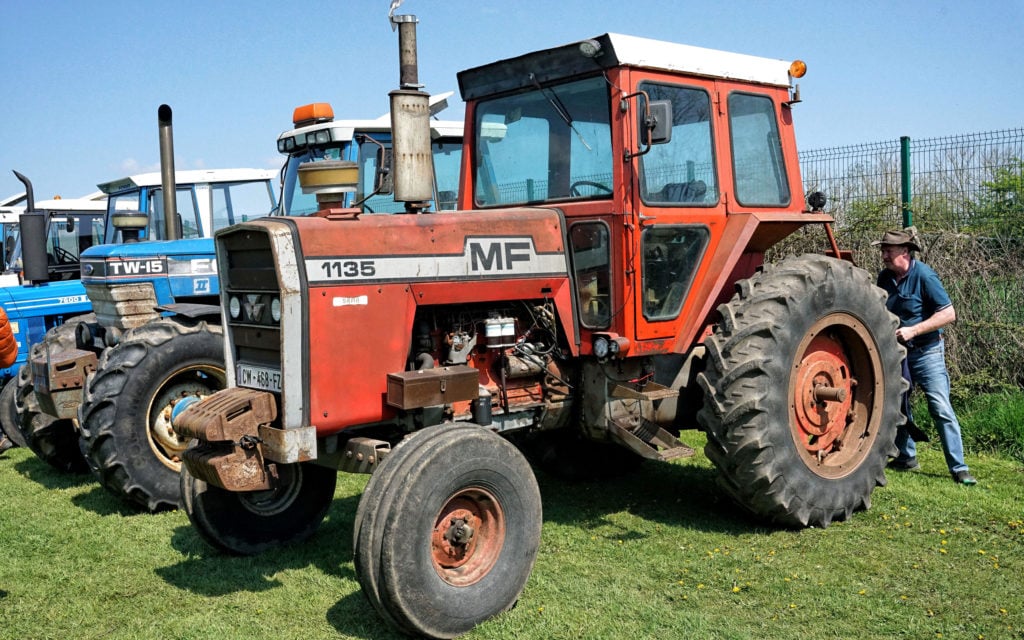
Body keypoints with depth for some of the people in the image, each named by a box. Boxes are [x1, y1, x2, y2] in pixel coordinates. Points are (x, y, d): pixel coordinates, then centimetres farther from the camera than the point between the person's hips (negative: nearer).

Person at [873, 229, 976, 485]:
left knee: (941, 408, -10)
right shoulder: (885, 277, 1)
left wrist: (914, 330, -24)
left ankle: (959, 468, -4)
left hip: (926, 351, -6)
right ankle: (906, 457, 29)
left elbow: (948, 313, -19)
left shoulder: (924, 276, -17)